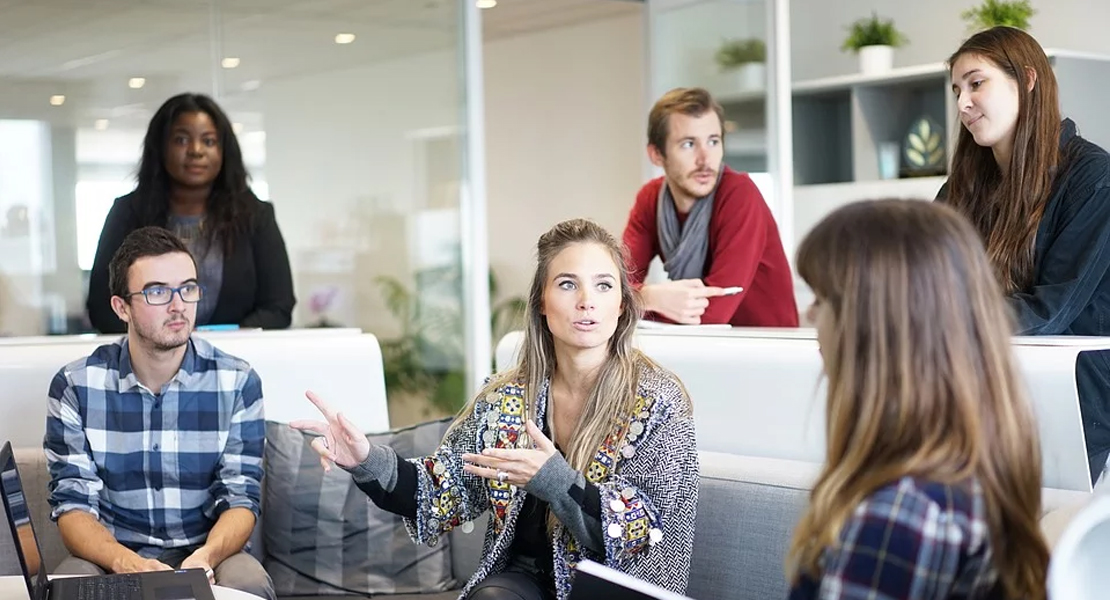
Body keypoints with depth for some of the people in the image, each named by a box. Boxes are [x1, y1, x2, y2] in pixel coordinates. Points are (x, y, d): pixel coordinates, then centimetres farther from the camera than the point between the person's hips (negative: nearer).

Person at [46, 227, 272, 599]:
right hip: (112, 556, 0)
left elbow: (241, 498, -5)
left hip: (207, 554, 0)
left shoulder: (237, 383, -3)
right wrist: (125, 561, -27)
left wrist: (206, 556, -28)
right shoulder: (75, 386, -3)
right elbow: (73, 503, -6)